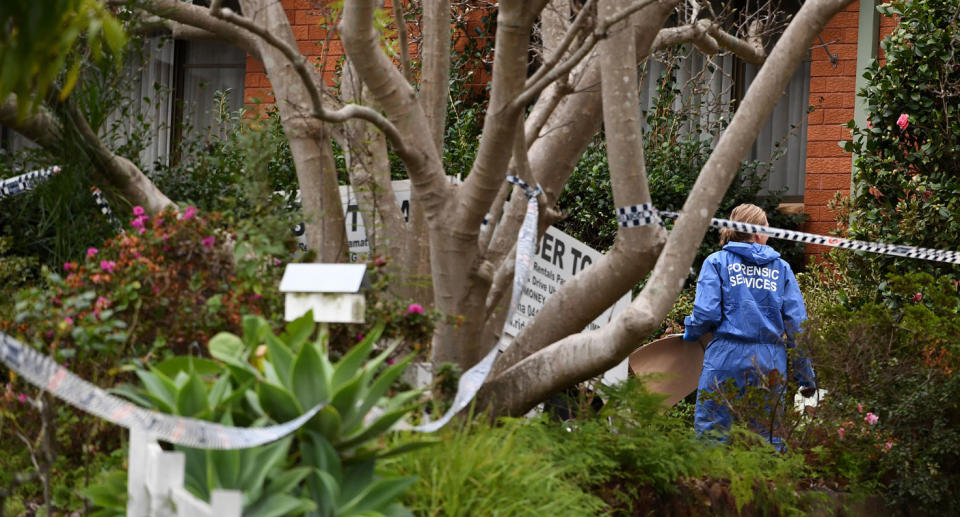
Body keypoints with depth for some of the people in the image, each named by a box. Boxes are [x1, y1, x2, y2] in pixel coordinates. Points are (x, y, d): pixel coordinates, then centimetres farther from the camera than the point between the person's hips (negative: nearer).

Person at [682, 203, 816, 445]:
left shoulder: (717, 262, 3)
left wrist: (691, 332, 14)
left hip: (727, 357, -2)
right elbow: (797, 324, 6)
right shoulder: (781, 268, 10)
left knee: (711, 434, 0)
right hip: (770, 362, 2)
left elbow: (707, 313, -9)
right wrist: (806, 376, 10)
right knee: (769, 441, 7)